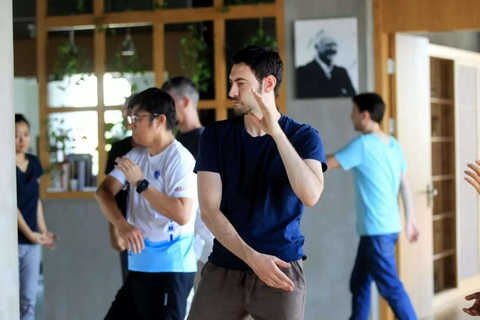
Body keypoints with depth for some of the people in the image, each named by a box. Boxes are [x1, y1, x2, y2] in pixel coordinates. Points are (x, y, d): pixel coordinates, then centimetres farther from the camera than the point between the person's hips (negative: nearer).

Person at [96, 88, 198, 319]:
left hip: (169, 269, -8)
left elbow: (182, 215, -24)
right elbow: (103, 191, 4)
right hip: (139, 266, 8)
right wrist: (122, 224, -14)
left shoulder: (180, 159, -13)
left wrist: (140, 183, -20)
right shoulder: (137, 155, 11)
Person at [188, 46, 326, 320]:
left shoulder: (303, 137, -1)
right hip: (224, 269, 2)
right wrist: (252, 257, -15)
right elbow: (209, 210, -3)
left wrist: (276, 133, -21)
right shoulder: (216, 135, 3)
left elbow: (310, 195, -19)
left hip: (282, 269, -2)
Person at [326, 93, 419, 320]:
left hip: (377, 230, -9)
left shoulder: (363, 145, -15)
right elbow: (405, 184, 14)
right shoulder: (394, 145, 9)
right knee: (359, 283, 16)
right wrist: (410, 219, 21)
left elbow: (326, 164, -11)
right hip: (387, 227, 9)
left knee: (390, 287, -4)